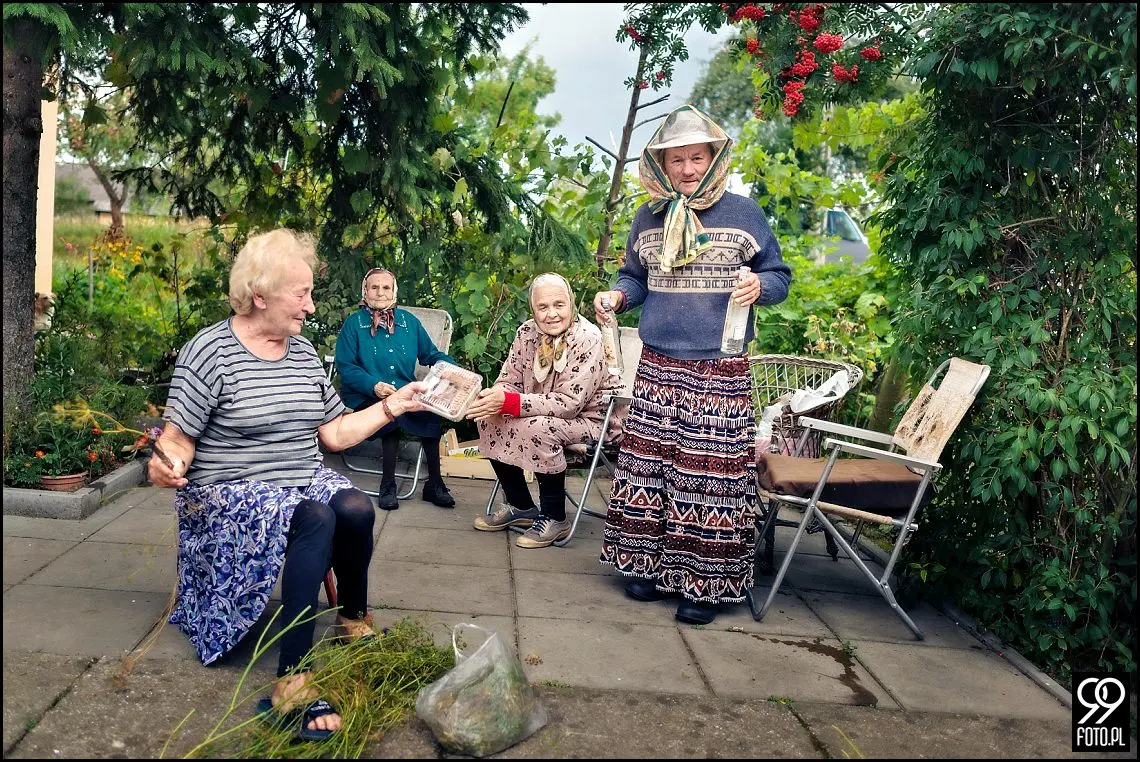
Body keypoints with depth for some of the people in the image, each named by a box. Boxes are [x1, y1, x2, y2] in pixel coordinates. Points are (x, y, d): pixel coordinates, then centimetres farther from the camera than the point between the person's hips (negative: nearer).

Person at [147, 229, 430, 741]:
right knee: (316, 519, -34)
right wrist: (165, 464, -31)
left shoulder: (304, 353, 9)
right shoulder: (210, 351, -9)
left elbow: (335, 434, 11)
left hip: (304, 481, 5)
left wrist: (391, 407, 7)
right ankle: (291, 685, -32)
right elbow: (177, 439, -10)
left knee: (357, 509, -26)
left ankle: (354, 621, 1)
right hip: (232, 491, -5)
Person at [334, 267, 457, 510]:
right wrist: (374, 385, -21)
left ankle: (434, 483, -19)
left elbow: (431, 354, 20)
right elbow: (345, 366, -4)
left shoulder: (409, 321, 17)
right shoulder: (354, 323, 5)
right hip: (366, 397, -3)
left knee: (432, 407, -29)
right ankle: (388, 484, -24)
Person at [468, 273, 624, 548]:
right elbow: (509, 381, -2)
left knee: (538, 428, -33)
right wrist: (494, 397, -28)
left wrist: (509, 402, -33)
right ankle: (520, 506, 7)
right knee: (488, 418, -9)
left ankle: (554, 519, -12)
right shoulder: (527, 332, -4)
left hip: (590, 419, -7)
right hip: (545, 413, 7)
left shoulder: (587, 339, -22)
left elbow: (570, 404, -27)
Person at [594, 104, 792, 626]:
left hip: (720, 370, -3)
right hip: (657, 366, 4)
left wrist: (760, 285, -17)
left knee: (712, 472, -2)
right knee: (650, 465, 7)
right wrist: (617, 295, -2)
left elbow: (779, 275, 6)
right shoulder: (648, 218, 10)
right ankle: (655, 567, 23)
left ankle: (706, 584, 11)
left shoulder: (743, 213, 1)